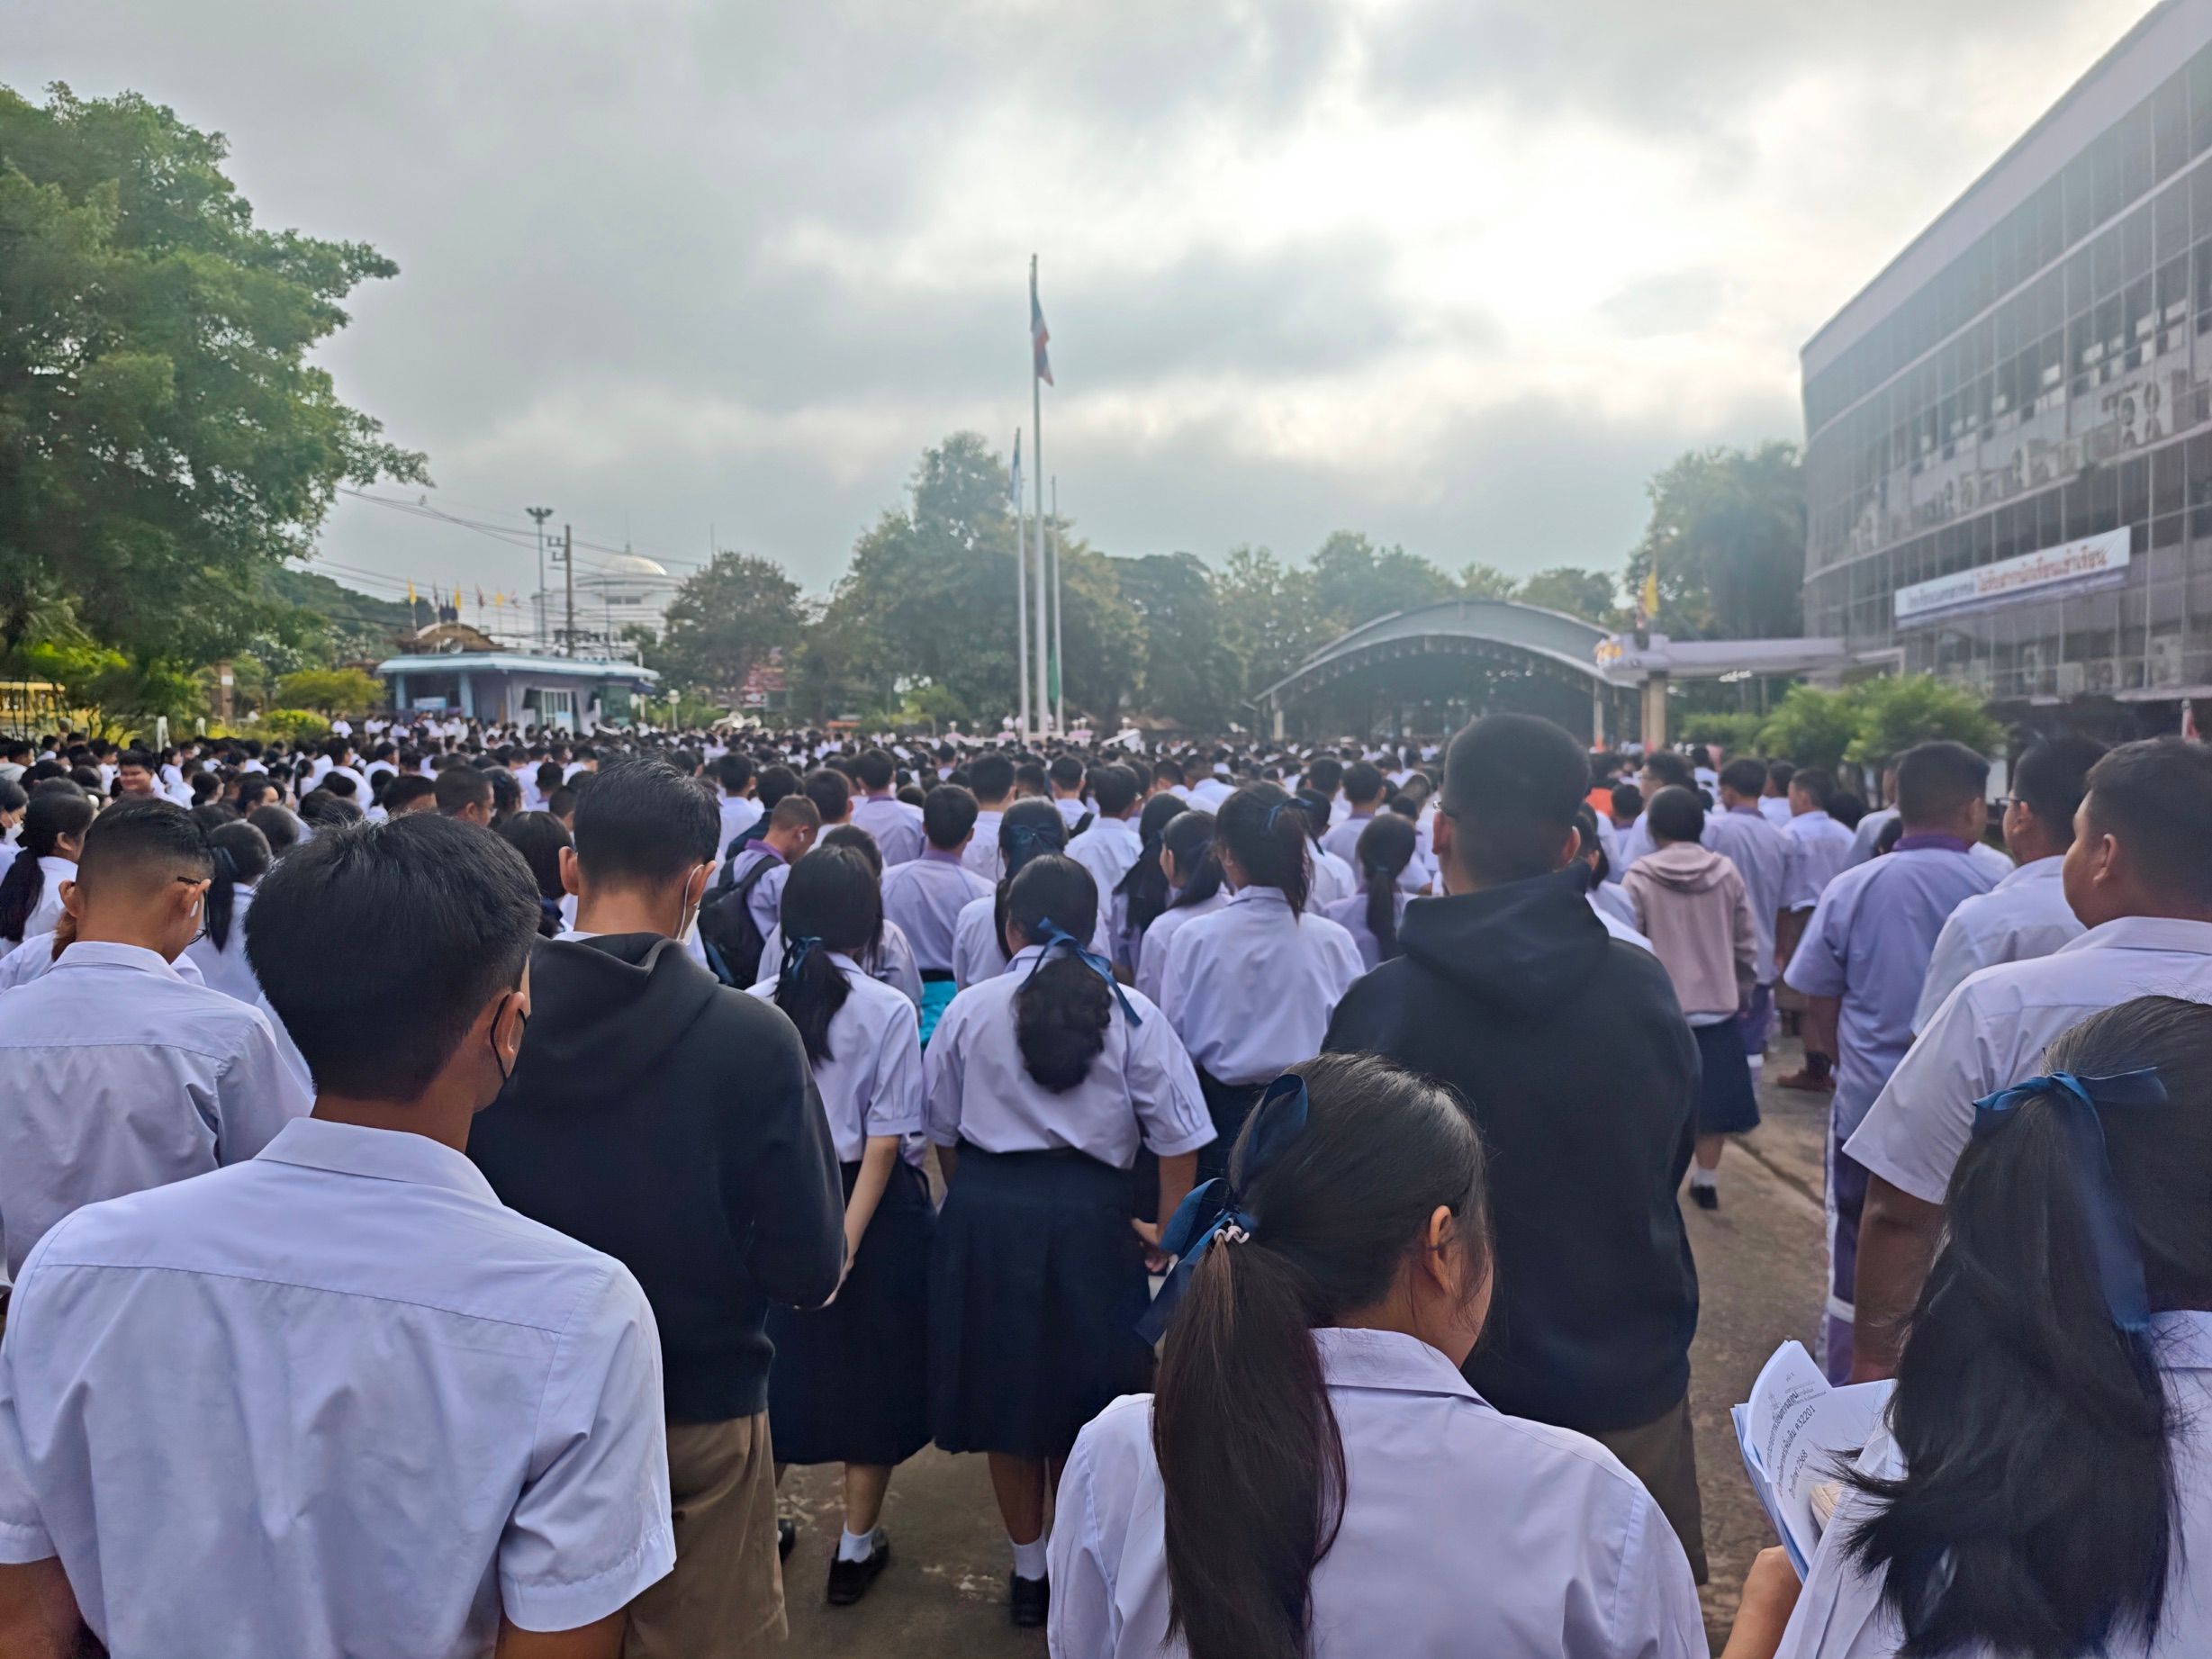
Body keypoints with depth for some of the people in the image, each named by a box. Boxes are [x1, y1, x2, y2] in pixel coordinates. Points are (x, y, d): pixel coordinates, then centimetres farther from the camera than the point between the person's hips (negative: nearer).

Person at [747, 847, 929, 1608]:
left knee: (782, 1359, 20)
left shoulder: (753, 1007, -8)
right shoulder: (887, 1010, -14)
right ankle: (857, 1545, 27)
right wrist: (847, 1241, -13)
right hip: (870, 1202, -3)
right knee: (871, 1367, 15)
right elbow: (884, 1142, -16)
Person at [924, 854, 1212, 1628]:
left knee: (1005, 1384, 16)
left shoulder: (970, 1009, -1)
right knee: (1086, 1390, 16)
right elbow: (1175, 1137, -2)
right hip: (1089, 1215, -1)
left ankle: (1028, 1569, 30)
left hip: (984, 1214, 1)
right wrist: (1167, 1231, 8)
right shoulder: (1131, 1014, -3)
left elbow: (942, 1130, 6)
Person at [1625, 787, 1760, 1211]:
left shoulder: (1640, 878, -10)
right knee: (1712, 1098, 13)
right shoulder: (1727, 872, -1)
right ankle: (1706, 1179, 18)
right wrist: (1743, 995, 15)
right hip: (1718, 1005, 2)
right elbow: (1746, 944, 3)